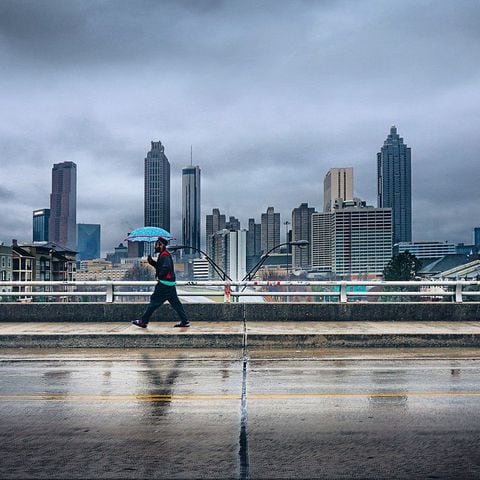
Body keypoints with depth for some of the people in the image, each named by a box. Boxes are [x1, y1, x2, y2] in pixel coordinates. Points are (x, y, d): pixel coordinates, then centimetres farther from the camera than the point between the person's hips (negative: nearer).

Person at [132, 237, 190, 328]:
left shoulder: (164, 255, -15)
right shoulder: (163, 255, 17)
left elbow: (166, 267, -28)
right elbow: (159, 266, 21)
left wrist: (159, 276, -17)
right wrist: (151, 261, 7)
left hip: (164, 284, -10)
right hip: (170, 284, 10)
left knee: (154, 301, -3)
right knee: (175, 302, 10)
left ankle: (143, 321, 4)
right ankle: (185, 321, 10)